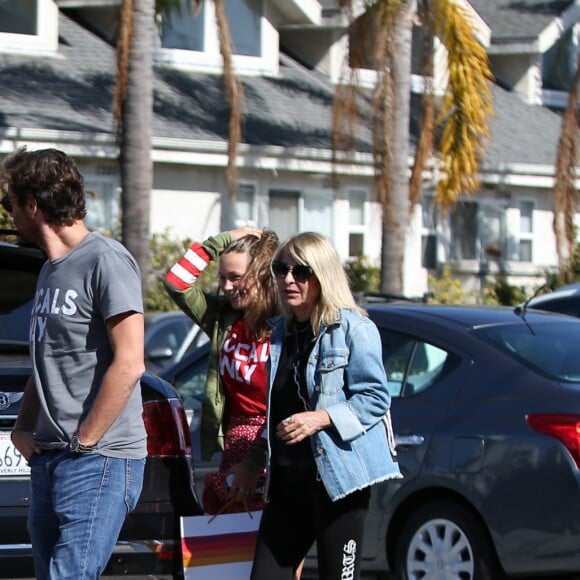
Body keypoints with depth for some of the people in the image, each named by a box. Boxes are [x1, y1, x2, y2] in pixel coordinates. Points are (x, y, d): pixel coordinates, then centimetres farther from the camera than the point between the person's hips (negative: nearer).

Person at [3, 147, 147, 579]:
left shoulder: (105, 260, -10)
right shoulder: (52, 270, 18)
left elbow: (129, 364, -17)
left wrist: (83, 442, -14)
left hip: (100, 460, -9)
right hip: (49, 461, 9)